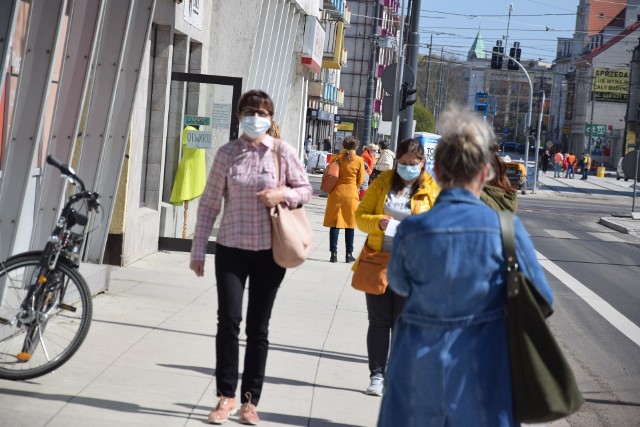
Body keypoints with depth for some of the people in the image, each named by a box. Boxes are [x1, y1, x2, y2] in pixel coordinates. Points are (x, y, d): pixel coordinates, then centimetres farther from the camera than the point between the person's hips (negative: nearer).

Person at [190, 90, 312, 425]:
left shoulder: (283, 152, -1)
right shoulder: (227, 153, -1)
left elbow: (306, 189, 8)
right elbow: (209, 203, 2)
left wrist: (284, 195, -14)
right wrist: (198, 250, 0)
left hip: (269, 251, 0)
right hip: (231, 249, 0)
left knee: (258, 328, 7)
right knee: (228, 321, -6)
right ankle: (226, 396, 7)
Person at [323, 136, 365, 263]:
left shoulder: (337, 158, -4)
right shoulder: (359, 160, -6)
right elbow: (360, 180, 2)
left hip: (336, 193, 1)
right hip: (351, 194, 0)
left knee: (334, 224, 4)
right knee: (349, 225, 8)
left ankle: (334, 253, 2)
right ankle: (349, 254, 12)